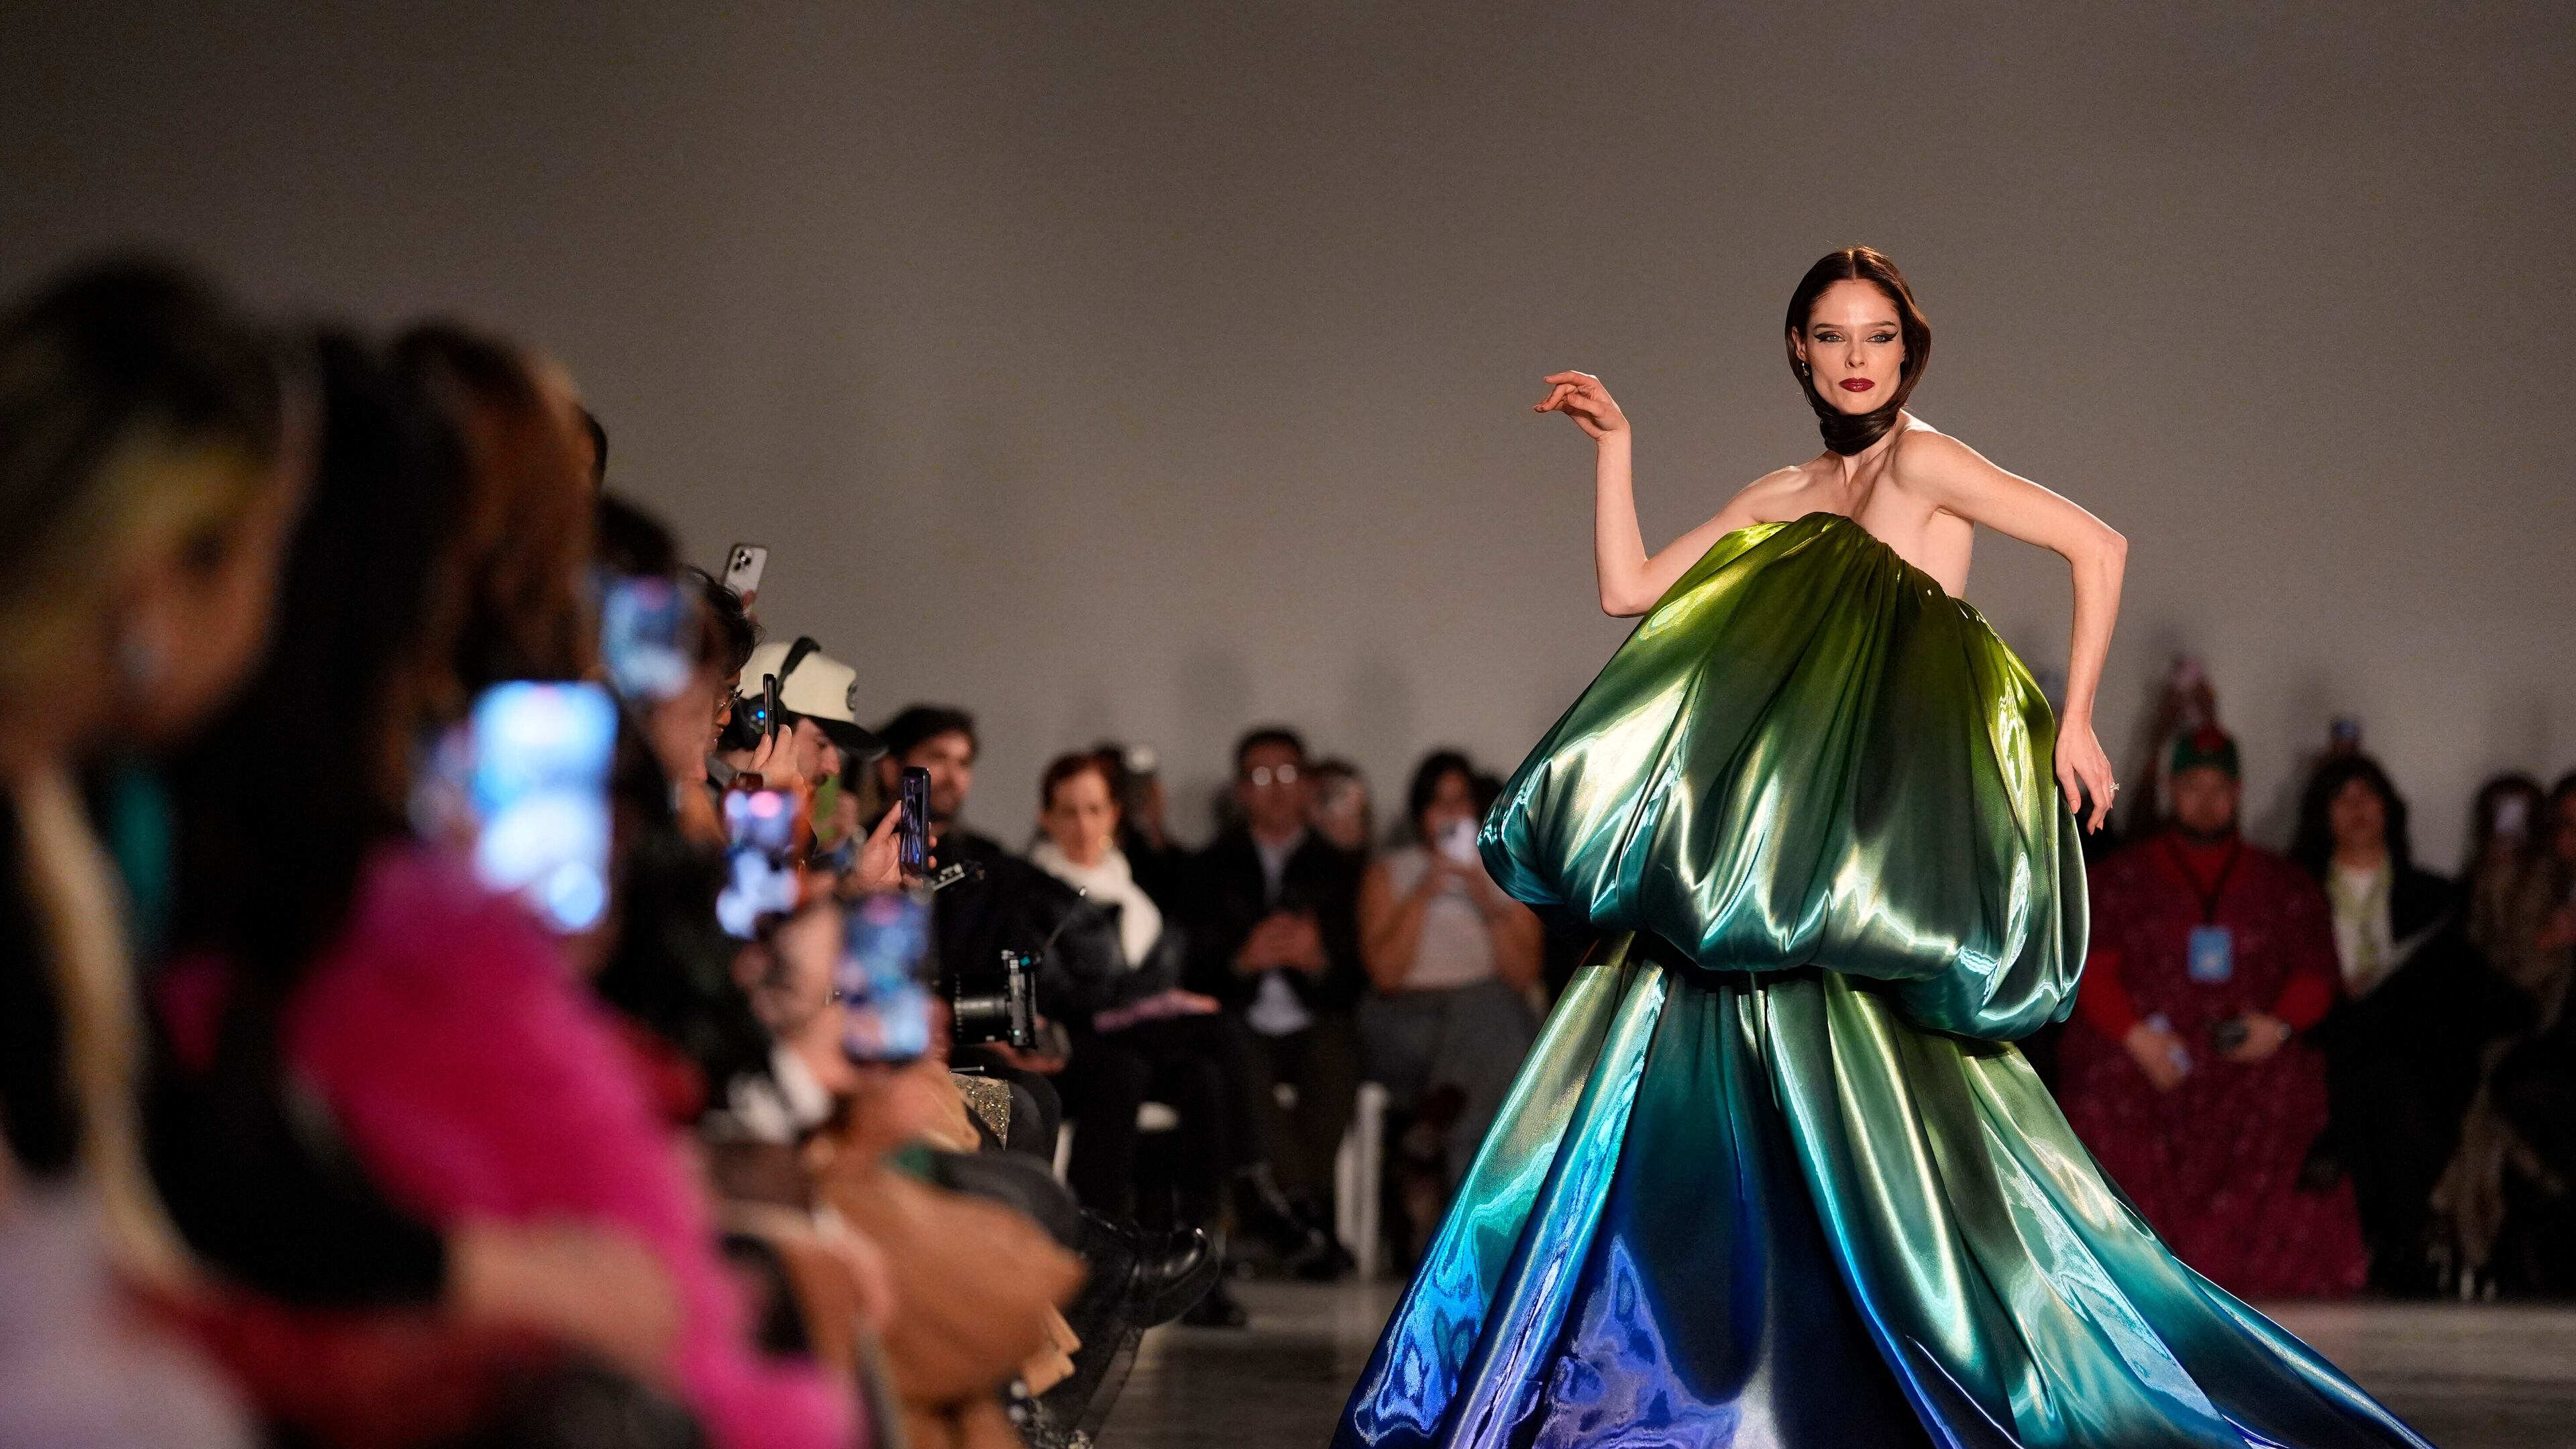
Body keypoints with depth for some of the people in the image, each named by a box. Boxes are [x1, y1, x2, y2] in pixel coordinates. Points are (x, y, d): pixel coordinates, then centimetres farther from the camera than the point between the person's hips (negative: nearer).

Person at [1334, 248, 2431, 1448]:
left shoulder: (1922, 466, -5)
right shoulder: (1786, 498, 16)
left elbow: (2098, 546, -9)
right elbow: (1628, 589, 16)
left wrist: (2074, 721, -10)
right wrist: (1613, 444, 12)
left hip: (1883, 844, -7)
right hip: (1764, 868, 7)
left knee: (1854, 1118, -10)